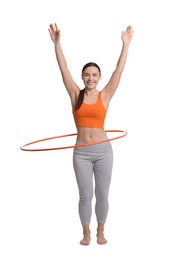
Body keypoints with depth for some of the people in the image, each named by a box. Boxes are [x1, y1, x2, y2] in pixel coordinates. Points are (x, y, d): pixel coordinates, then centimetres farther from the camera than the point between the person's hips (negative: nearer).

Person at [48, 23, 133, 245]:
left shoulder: (105, 96, 0)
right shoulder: (76, 95, 1)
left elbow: (119, 70, -3)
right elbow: (63, 69, -2)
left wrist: (126, 44, -5)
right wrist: (57, 42, -7)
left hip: (103, 150, 0)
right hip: (81, 152, 0)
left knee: (102, 194, 8)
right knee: (85, 196, 6)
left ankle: (100, 231, 28)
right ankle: (86, 232, 25)